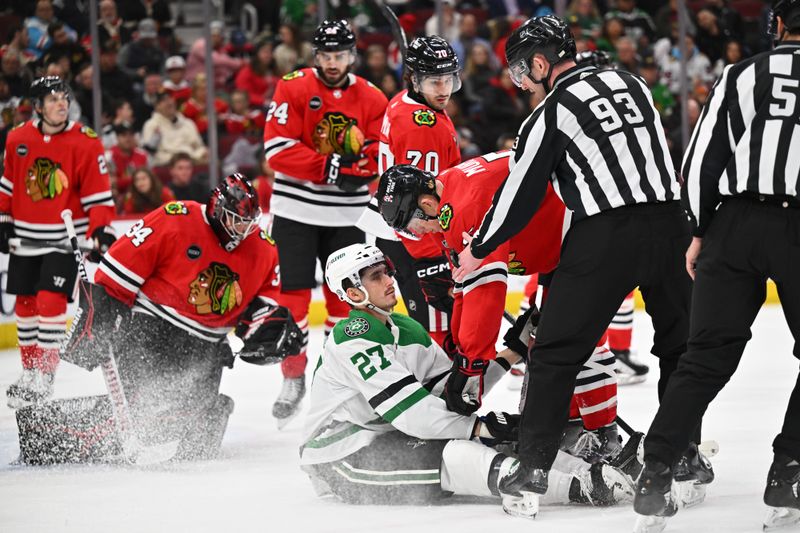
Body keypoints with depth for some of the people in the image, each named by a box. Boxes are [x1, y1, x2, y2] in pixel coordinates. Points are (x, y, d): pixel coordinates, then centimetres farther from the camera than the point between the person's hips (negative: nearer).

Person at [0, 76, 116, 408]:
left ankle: (44, 376, -6)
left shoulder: (85, 143, -12)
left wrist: (101, 230, -19)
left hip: (64, 240, -4)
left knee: (50, 302, -13)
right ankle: (29, 372, 24)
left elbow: (99, 194, -10)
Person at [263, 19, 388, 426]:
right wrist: (329, 166, -22)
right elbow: (278, 149, -14)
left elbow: (380, 158, -1)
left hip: (346, 216, 2)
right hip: (296, 211, -2)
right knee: (293, 296, -2)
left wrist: (356, 163, -22)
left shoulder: (372, 99, 3)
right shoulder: (293, 89, -6)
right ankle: (293, 378, 9)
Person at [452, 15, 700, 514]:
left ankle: (534, 464, 0)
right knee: (680, 342, 21)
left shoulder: (550, 114, -2)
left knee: (557, 351, 3)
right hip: (669, 222, 5)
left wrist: (478, 249, 16)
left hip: (606, 238, -5)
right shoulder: (630, 83, 14)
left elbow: (521, 193, 2)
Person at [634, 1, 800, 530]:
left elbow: (702, 158, 7)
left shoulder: (740, 75, 9)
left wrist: (700, 232, 15)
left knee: (708, 357, 8)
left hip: (735, 227, 3)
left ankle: (655, 473, 2)